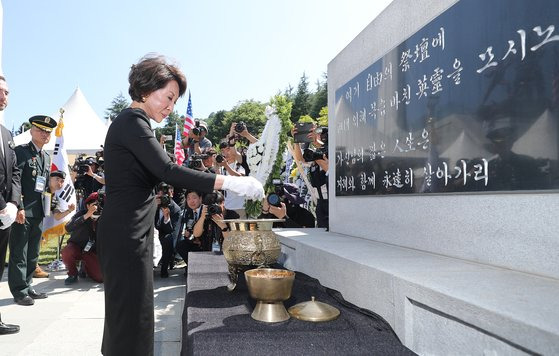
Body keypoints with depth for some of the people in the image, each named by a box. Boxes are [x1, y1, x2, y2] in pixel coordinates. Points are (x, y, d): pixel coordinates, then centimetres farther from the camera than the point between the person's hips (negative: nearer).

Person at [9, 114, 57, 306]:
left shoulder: (47, 157, 17)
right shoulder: (21, 151, -6)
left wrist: (46, 207, 15)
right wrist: (19, 207, -20)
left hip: (38, 211, 8)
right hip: (23, 211, -7)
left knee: (33, 253, 15)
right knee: (19, 253, 1)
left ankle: (26, 285, 26)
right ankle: (19, 291, 9)